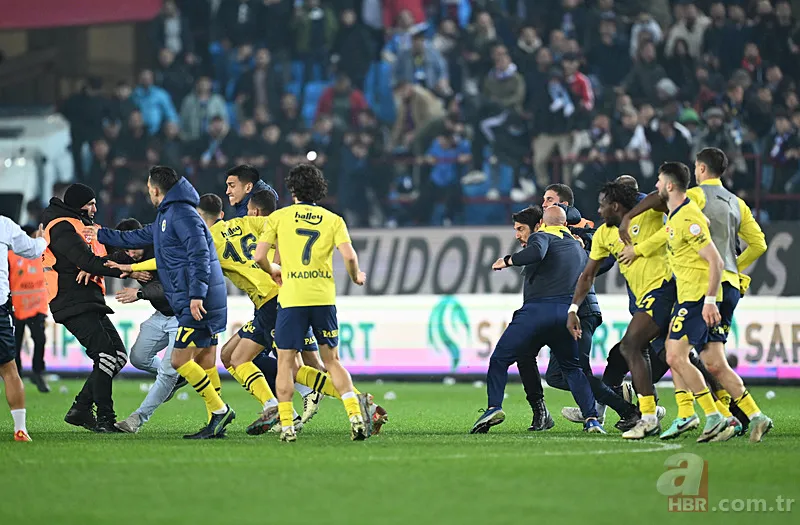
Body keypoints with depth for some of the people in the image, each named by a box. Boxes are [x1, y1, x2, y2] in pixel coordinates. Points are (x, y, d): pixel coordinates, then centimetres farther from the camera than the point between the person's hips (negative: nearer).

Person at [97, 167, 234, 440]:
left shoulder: (182, 214, -11)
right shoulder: (165, 217, 22)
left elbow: (199, 254, -21)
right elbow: (136, 238, 37)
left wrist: (196, 294, -27)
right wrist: (100, 234, 44)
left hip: (198, 303, -10)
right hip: (192, 304, 10)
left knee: (180, 360, -10)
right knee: (205, 364, 8)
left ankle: (220, 410, -8)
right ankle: (216, 423, 7)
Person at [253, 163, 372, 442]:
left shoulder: (279, 217, 4)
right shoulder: (333, 220, 7)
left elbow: (259, 256, 0)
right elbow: (349, 255, -6)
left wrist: (272, 270, 21)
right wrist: (356, 276, 15)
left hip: (292, 297, -2)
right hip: (324, 297, 2)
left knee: (286, 362, 6)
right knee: (332, 361, 12)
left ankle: (286, 426, -2)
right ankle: (355, 414, -3)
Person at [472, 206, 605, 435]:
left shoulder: (542, 236, 6)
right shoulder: (578, 246, 24)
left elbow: (537, 252, -16)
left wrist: (508, 260, -5)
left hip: (537, 310, -4)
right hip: (568, 311, 4)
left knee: (499, 359, 8)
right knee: (573, 367, 20)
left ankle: (494, 406, -12)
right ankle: (591, 417, 3)